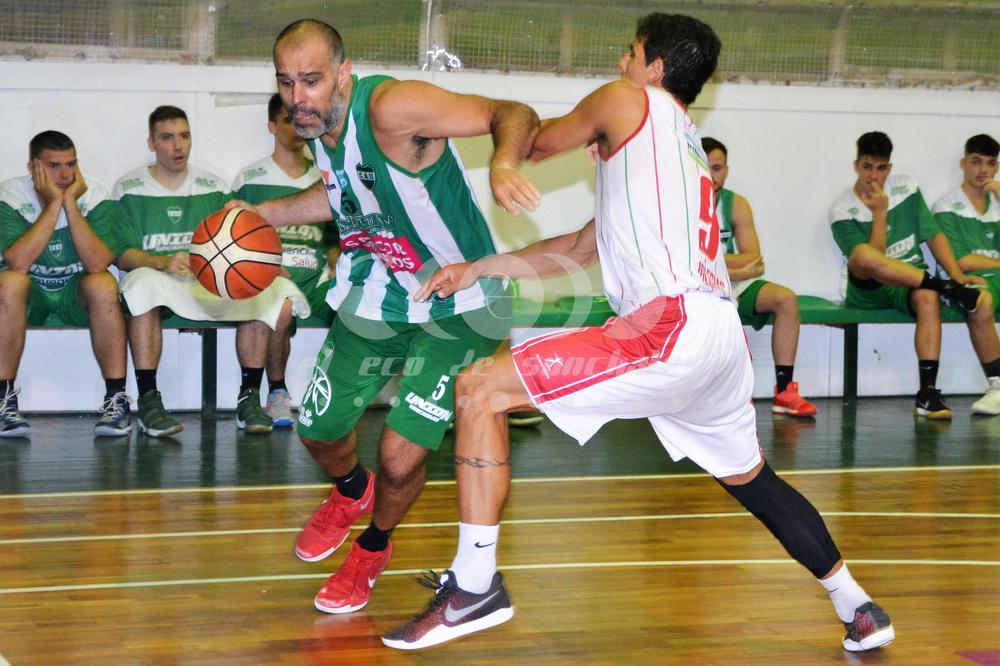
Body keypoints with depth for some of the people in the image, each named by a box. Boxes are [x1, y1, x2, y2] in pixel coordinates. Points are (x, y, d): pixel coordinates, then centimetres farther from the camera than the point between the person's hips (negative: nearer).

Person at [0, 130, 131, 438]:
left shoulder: (95, 196, -11)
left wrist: (71, 204, -27)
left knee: (103, 284, -32)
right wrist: (53, 204, -27)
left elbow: (98, 264, -25)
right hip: (30, 295, 0)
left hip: (77, 295, 0)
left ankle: (116, 398, -25)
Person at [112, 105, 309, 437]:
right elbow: (123, 254, -3)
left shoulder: (214, 187, 16)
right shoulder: (129, 189, 7)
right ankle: (147, 400, -33)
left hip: (210, 285, 3)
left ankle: (249, 397, -17)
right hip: (159, 280, -3)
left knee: (261, 288, -25)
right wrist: (164, 262, -23)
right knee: (144, 282, -39)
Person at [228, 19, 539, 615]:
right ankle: (353, 493, 50)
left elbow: (515, 115, -32)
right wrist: (267, 213, 10)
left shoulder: (392, 106, -28)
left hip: (456, 306, -7)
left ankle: (374, 549, 20)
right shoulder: (320, 124, -4)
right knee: (319, 429, 13)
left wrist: (504, 163, -53)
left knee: (402, 456, -14)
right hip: (377, 295, 7)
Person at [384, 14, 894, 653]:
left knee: (480, 389, -7)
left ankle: (474, 587, -8)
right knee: (753, 481, 30)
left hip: (672, 328, -9)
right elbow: (578, 249, 33)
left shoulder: (629, 101, 7)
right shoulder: (683, 146, 31)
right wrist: (476, 269, 32)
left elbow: (534, 143, 21)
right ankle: (860, 610, 36)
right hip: (722, 334, 9)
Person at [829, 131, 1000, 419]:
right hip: (870, 291, -3)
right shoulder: (842, 211, -1)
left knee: (928, 298, -36)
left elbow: (934, 236, 9)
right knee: (862, 254, -38)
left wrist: (958, 276, -4)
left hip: (912, 285, 3)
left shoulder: (906, 187, 11)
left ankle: (928, 395, -38)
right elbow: (868, 259, -12)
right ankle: (946, 288, -31)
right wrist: (880, 213, -12)